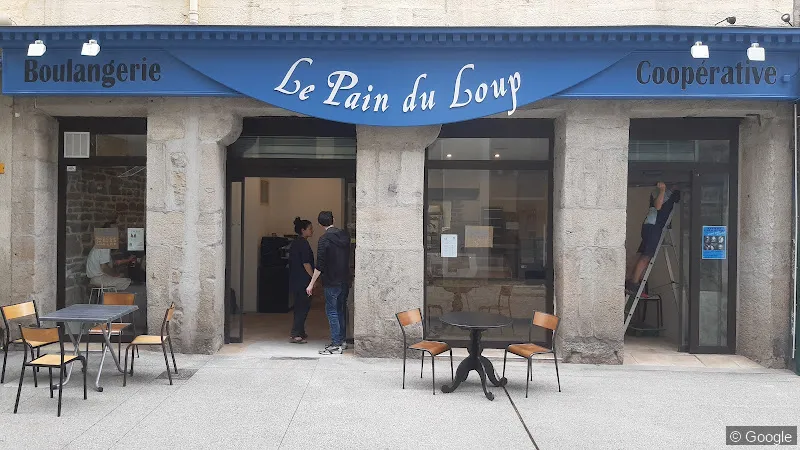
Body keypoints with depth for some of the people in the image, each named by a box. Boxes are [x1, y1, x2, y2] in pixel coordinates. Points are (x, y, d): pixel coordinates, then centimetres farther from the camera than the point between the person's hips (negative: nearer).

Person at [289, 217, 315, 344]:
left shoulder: (295, 243, 15)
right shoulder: (303, 243, -14)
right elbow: (306, 263, -20)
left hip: (294, 280, 10)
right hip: (303, 280, -10)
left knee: (299, 306, 15)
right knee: (304, 306, -5)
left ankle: (300, 333, 21)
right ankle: (295, 334, -7)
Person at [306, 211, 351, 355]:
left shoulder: (324, 239, -14)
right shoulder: (345, 235, 6)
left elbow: (320, 265, -16)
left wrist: (312, 284, -11)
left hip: (332, 282, -7)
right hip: (345, 280, 7)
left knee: (331, 311, -1)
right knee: (341, 310, 16)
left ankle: (336, 345, -1)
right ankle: (342, 340, 23)